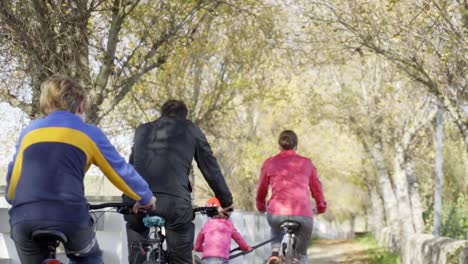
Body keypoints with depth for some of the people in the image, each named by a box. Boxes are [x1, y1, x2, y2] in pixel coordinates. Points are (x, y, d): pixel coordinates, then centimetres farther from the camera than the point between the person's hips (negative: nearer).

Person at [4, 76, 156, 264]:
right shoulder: (88, 133, 14)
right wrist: (145, 197, 36)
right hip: (69, 217, -2)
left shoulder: (29, 132, 23)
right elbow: (120, 170, 20)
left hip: (24, 219, 2)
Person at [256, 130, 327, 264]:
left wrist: (261, 206, 40)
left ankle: (275, 252, 11)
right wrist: (321, 206, 40)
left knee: (276, 228, 37)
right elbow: (317, 189, 21)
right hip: (304, 214, 0)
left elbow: (262, 190, 20)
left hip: (277, 213, 1)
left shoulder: (269, 163, 10)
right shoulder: (306, 163, 12)